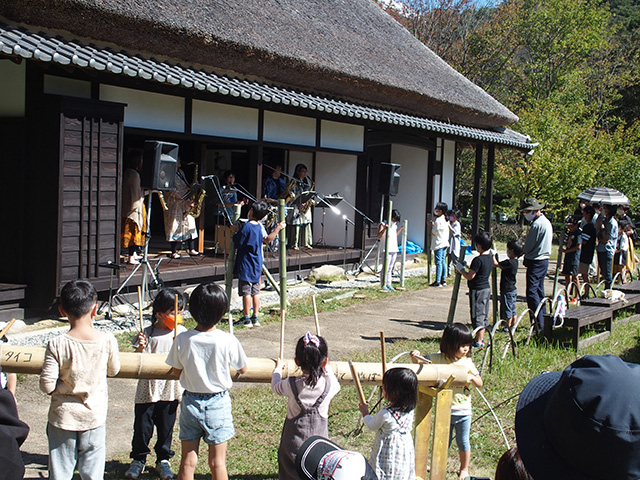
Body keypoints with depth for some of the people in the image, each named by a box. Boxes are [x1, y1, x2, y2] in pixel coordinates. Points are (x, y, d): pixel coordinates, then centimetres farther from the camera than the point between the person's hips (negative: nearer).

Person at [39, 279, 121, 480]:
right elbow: (113, 370, 4)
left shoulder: (56, 345, -17)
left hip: (63, 418, -1)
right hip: (94, 417, 1)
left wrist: (66, 383, 2)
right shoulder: (107, 340, -13)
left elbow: (47, 386, -15)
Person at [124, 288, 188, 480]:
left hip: (170, 390, 2)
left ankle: (163, 460, 31)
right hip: (147, 390, -1)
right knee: (142, 426, 8)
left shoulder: (182, 333, -1)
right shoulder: (147, 334, -8)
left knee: (166, 428, 13)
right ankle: (138, 459, 28)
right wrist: (141, 347, -24)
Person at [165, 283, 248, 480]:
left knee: (188, 462, 12)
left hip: (190, 402, 1)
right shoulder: (228, 341, -18)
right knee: (217, 462, 10)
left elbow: (176, 371, 0)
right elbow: (242, 370, -2)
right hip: (218, 404, -1)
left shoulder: (182, 340, -14)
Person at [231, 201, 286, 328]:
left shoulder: (246, 226, -17)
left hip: (246, 265, -7)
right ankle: (255, 318, 16)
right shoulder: (260, 227, 5)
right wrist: (277, 229, 25)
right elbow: (267, 240, 17)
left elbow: (238, 244, -15)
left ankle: (247, 319, 1)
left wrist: (236, 231, 0)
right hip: (257, 264, 7)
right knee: (255, 291, 12)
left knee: (246, 292, -2)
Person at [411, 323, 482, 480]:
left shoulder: (467, 363, -3)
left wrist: (472, 377, -21)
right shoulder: (439, 359, -8)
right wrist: (416, 357, -33)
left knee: (463, 442, 13)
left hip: (463, 411, 1)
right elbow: (422, 361, -11)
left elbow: (480, 383, 0)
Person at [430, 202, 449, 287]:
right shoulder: (445, 220, 10)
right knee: (443, 262, 13)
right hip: (444, 243, 9)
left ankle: (437, 282, -8)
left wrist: (432, 224, -2)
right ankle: (443, 280, 18)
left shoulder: (438, 220, -18)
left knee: (438, 262, -8)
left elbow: (434, 232, -17)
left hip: (438, 244, -9)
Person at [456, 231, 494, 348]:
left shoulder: (478, 260, -22)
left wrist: (461, 269, -6)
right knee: (484, 315, 16)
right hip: (487, 288, 9)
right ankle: (481, 338, 27)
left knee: (477, 315, -3)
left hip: (477, 290, -9)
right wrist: (469, 267, 19)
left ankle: (478, 342, 0)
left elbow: (470, 276, -19)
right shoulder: (490, 258, 6)